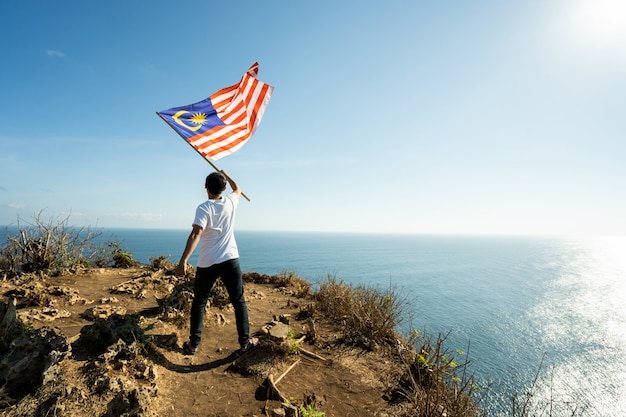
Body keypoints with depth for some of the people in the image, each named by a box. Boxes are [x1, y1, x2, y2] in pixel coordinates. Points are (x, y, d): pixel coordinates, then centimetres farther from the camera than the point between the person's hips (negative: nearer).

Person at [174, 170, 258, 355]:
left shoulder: (203, 208, -9)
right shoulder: (230, 202, 2)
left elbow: (195, 234, -22)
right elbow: (238, 189, 27)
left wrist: (183, 261, -25)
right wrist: (226, 175, 40)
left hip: (207, 264, -2)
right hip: (230, 260, 2)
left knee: (199, 303, 15)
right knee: (239, 302, 10)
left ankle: (193, 344, 23)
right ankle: (245, 342, 16)